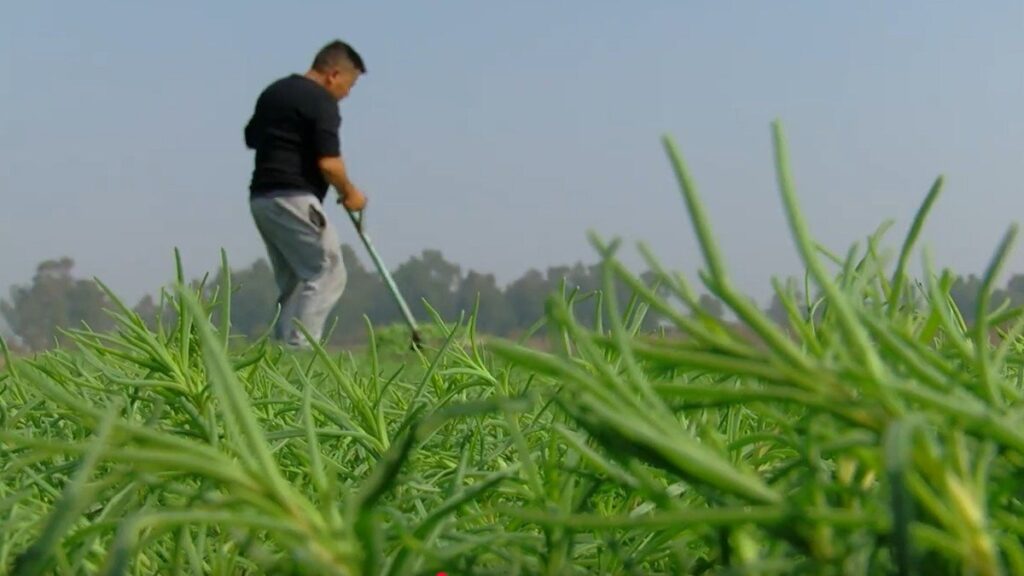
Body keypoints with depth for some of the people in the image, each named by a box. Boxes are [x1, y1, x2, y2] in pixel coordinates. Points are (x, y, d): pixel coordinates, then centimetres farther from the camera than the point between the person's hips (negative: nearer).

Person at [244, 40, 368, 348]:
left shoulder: (273, 91, 17)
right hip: (294, 198, -9)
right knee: (327, 274, -7)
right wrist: (349, 193, -2)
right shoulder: (321, 101, -10)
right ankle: (297, 351, -13)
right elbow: (328, 163, -17)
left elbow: (251, 138, 26)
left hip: (261, 196, 9)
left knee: (293, 282, 13)